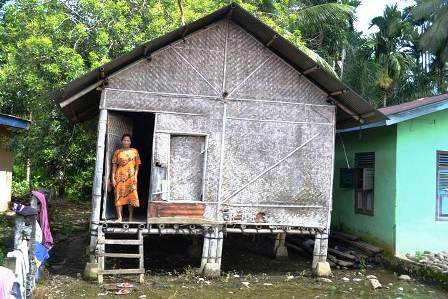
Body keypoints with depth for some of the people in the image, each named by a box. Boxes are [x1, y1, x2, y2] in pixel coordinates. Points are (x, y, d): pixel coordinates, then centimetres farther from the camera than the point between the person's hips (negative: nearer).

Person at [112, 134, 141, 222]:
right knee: (119, 196, -4)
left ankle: (131, 217, 5)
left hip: (131, 176, 0)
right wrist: (113, 177, -1)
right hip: (120, 176, 1)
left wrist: (135, 176, -5)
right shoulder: (118, 152, 8)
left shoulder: (134, 151, 7)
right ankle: (120, 217, -2)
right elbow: (114, 165, 6)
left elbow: (137, 165, 6)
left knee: (131, 196, -2)